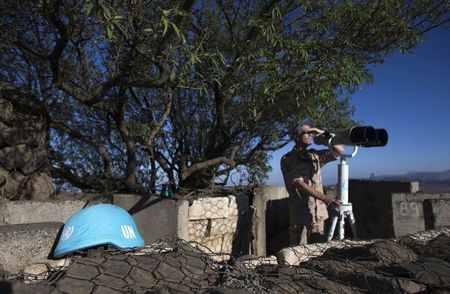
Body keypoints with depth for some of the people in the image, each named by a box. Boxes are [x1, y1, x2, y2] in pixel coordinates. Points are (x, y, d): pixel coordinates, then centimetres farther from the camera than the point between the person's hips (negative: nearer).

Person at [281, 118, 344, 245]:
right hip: (301, 215, -5)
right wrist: (327, 199, -27)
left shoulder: (315, 155, 8)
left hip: (319, 212, 5)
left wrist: (323, 135, -4)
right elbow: (300, 185, -19)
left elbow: (340, 150, 8)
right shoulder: (287, 159, -9)